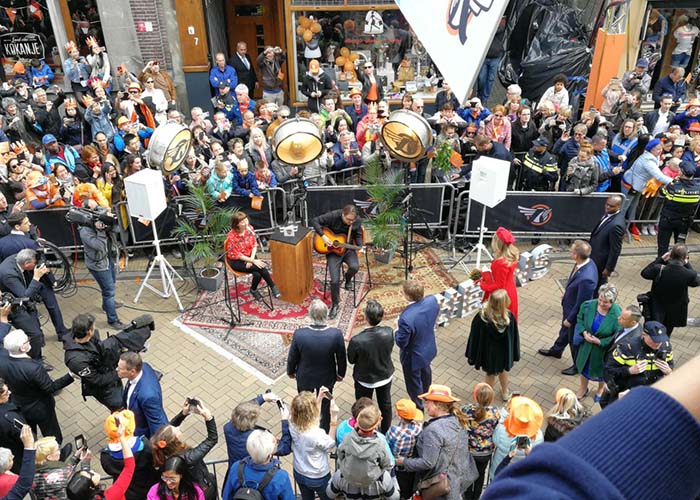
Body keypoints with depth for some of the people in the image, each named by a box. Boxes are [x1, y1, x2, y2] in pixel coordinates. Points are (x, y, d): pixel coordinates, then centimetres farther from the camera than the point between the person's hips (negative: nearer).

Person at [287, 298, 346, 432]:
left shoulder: (299, 334, -30)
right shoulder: (336, 334, -29)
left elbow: (292, 357, -13)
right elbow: (341, 357, -13)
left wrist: (291, 371, 9)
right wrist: (341, 373, 8)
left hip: (304, 377, 0)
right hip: (327, 378, 0)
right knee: (325, 406, 26)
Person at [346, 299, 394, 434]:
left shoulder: (356, 340, -36)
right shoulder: (389, 333, -28)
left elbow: (351, 360, -17)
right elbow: (389, 350, -7)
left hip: (365, 379, -3)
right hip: (385, 376, 3)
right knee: (385, 404, 28)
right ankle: (386, 433, 51)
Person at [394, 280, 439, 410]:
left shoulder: (406, 318, -42)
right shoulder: (432, 300, -23)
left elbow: (401, 342, -28)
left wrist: (398, 328, -12)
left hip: (413, 356, -7)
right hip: (429, 349, 7)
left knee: (414, 383, 22)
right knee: (425, 371, 37)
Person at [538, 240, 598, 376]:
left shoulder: (586, 278, -42)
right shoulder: (586, 262, -16)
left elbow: (581, 303, -29)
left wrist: (570, 319, -15)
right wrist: (567, 293, 18)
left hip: (576, 312, -8)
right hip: (569, 305, 8)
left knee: (574, 339, 18)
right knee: (565, 329, 32)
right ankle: (556, 350, 59)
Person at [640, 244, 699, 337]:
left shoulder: (659, 269, -28)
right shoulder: (689, 274, -29)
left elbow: (644, 273, -5)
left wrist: (661, 259, -7)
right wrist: (687, 264, -2)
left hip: (657, 309, -1)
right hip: (674, 311, 1)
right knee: (666, 334, 26)